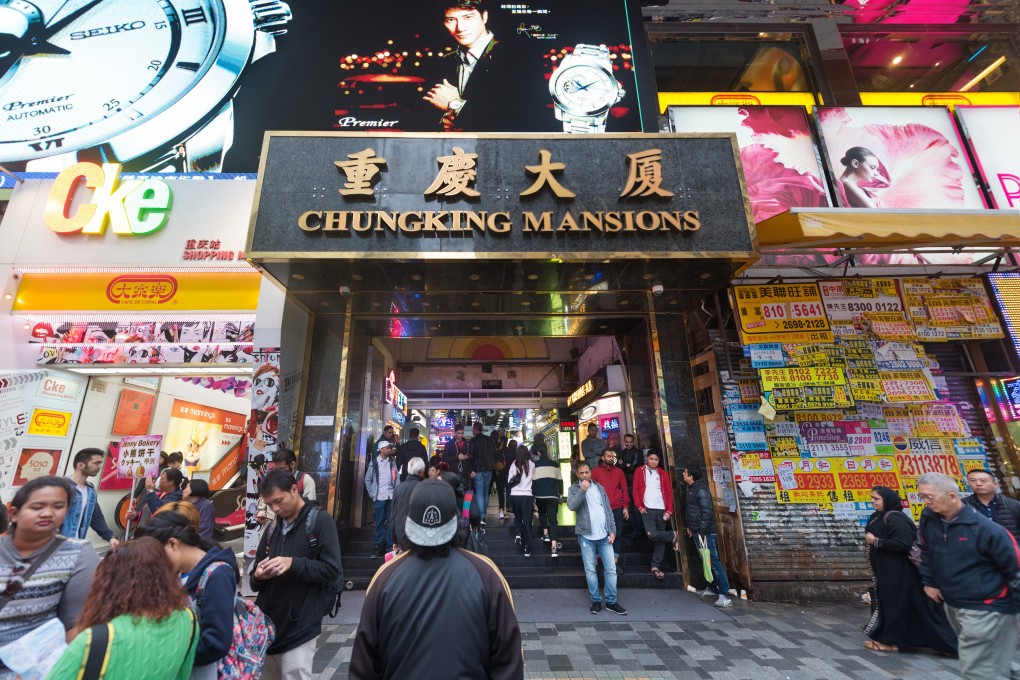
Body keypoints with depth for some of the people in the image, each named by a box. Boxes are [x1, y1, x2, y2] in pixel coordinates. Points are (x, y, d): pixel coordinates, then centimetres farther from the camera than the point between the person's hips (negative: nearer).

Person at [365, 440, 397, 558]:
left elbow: (396, 478, 8)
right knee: (380, 522, 5)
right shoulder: (374, 462, 0)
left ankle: (390, 547, 14)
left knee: (391, 522, 6)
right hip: (379, 497, -2)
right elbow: (367, 479, 5)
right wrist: (372, 494, 2)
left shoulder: (392, 462, 7)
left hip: (391, 496, 2)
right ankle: (379, 547, 15)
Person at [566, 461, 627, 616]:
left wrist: (612, 530, 3)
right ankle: (596, 601, 18)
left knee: (611, 568, 4)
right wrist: (582, 490, -25)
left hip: (604, 535, 3)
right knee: (590, 570, 4)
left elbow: (608, 510, 11)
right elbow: (571, 505, -18)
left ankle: (611, 601, 16)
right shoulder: (574, 489, 0)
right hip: (586, 536, -3)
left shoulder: (599, 487, 11)